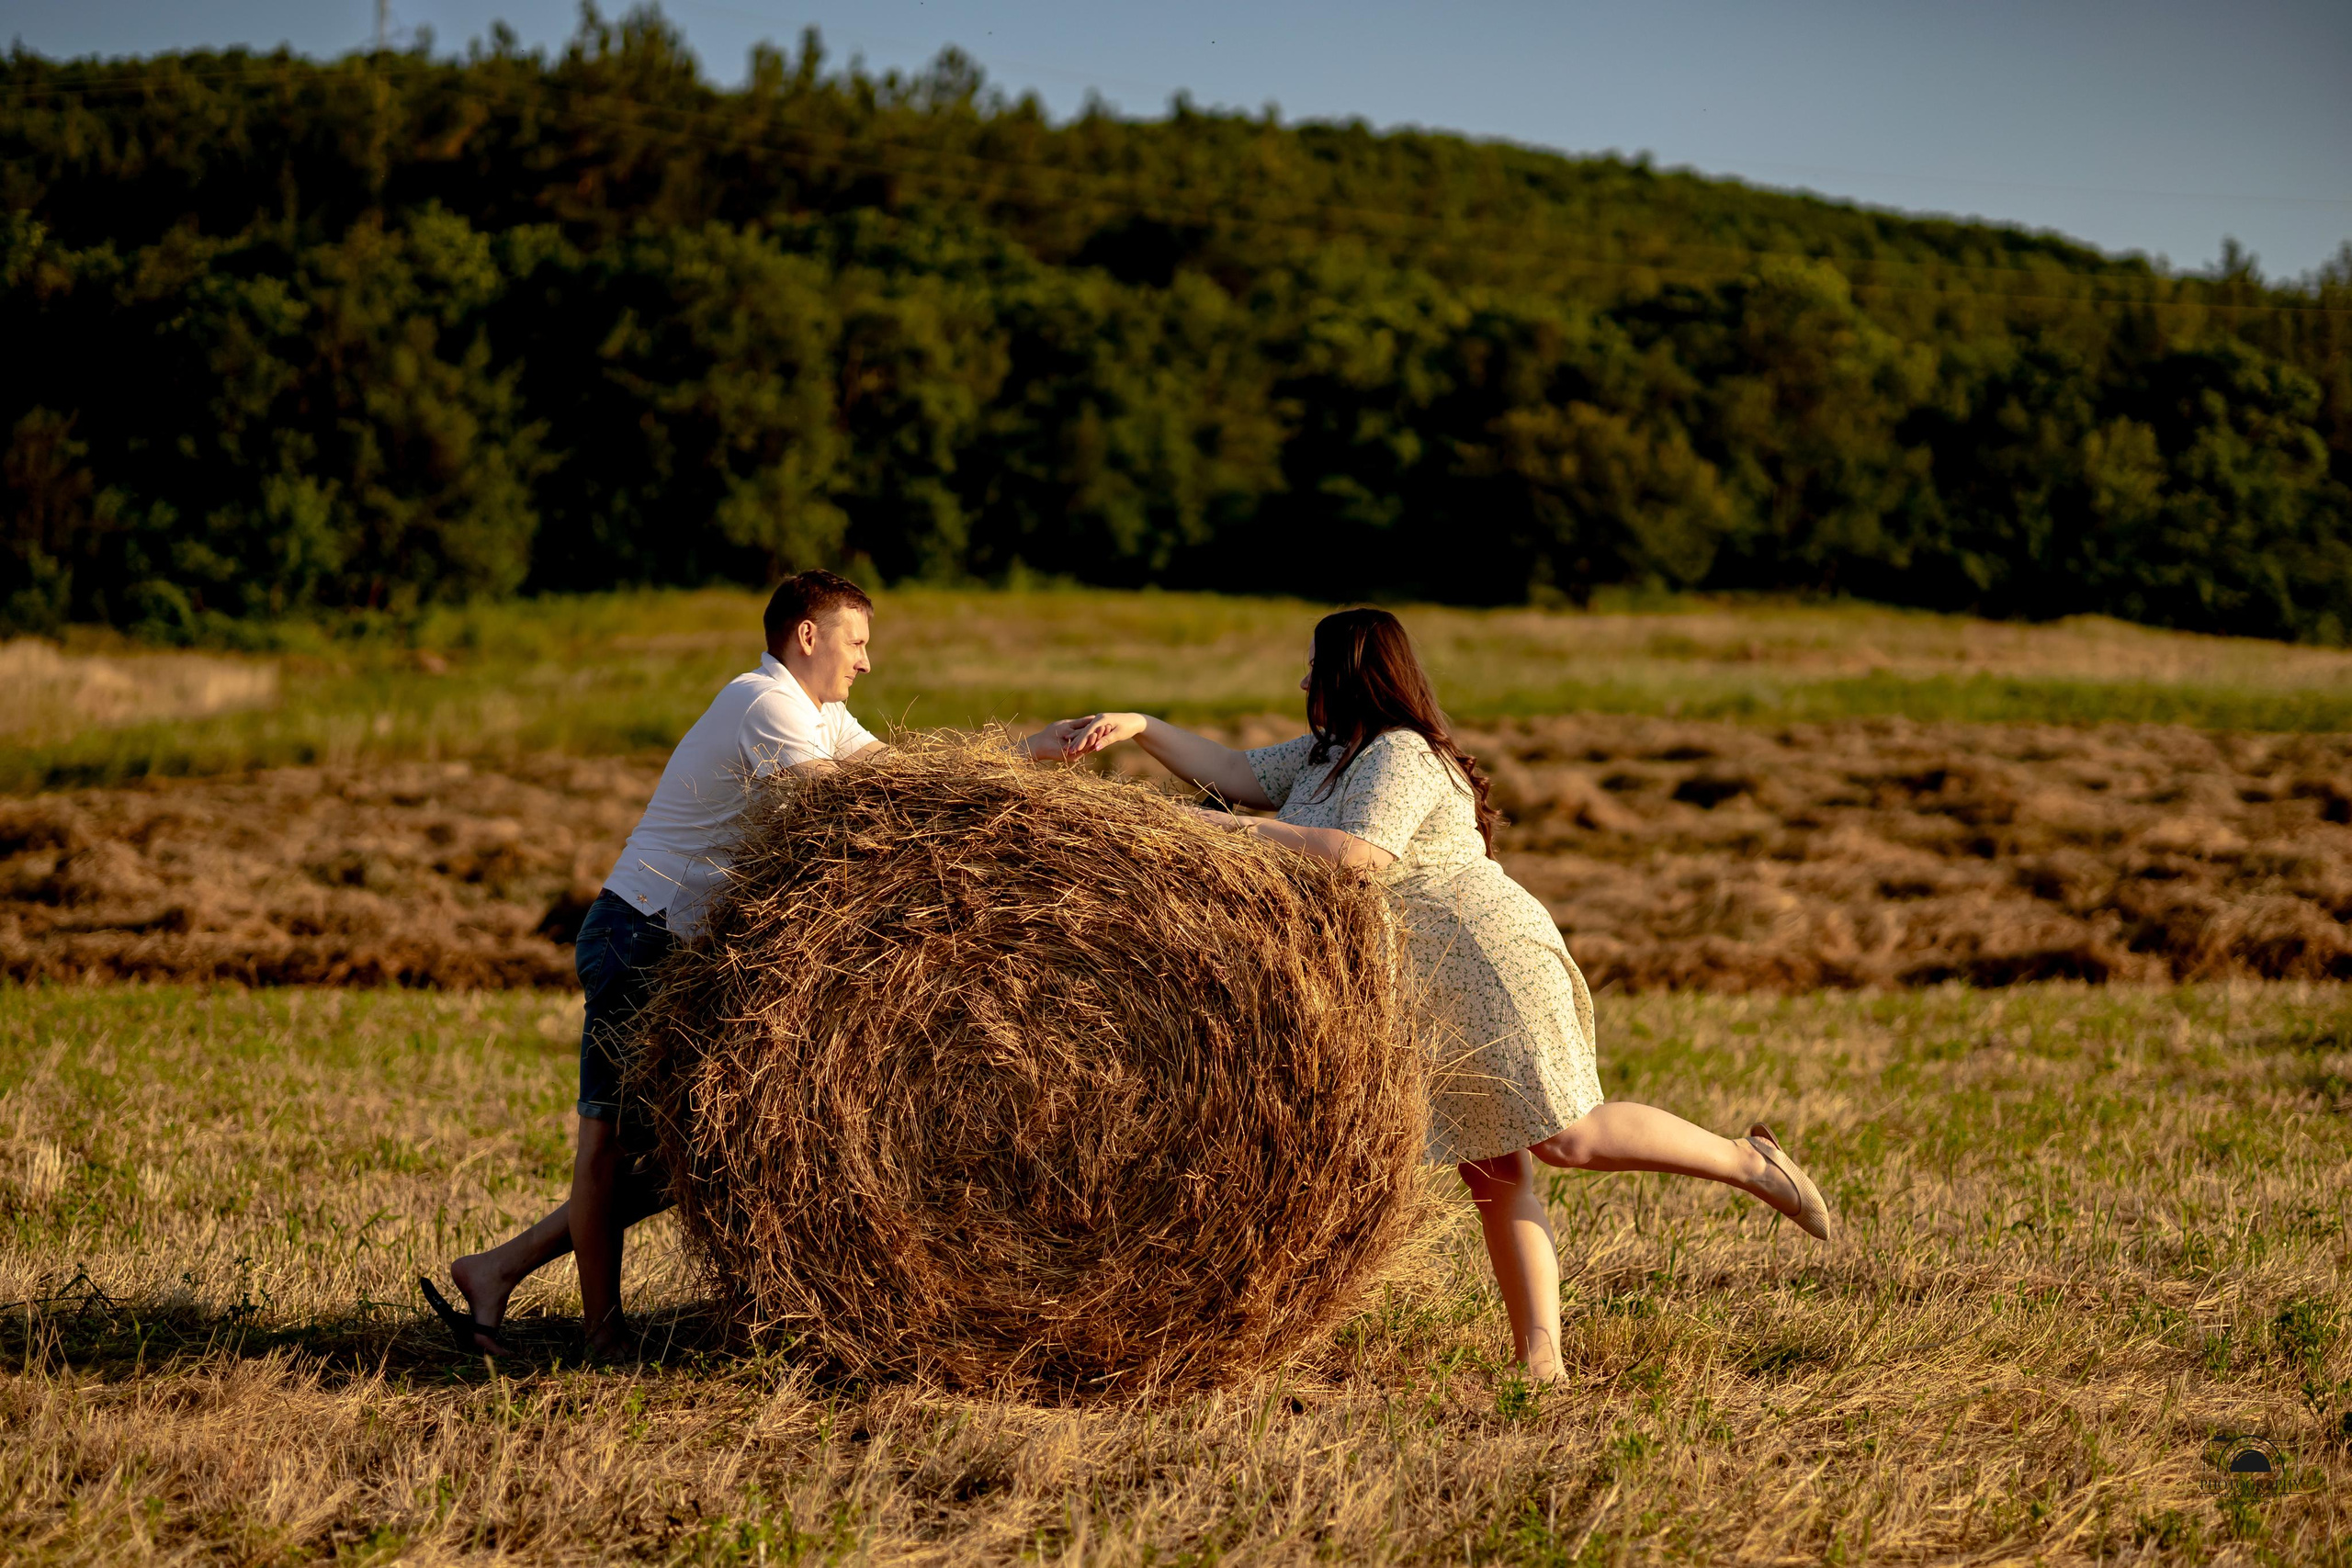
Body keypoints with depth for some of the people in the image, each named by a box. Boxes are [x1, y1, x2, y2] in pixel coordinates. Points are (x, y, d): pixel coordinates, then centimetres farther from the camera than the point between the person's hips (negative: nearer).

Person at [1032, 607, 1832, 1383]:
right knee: (1492, 1168, 3)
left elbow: (1365, 858, -28)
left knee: (1567, 1136, -13)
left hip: (1487, 960, -10)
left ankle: (1749, 1160, 2)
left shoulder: (1400, 756, -14)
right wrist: (1138, 727, 4)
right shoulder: (1327, 754, 17)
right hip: (1426, 997, 10)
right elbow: (1235, 772, 14)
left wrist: (1245, 827, -24)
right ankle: (1540, 1358, 0)